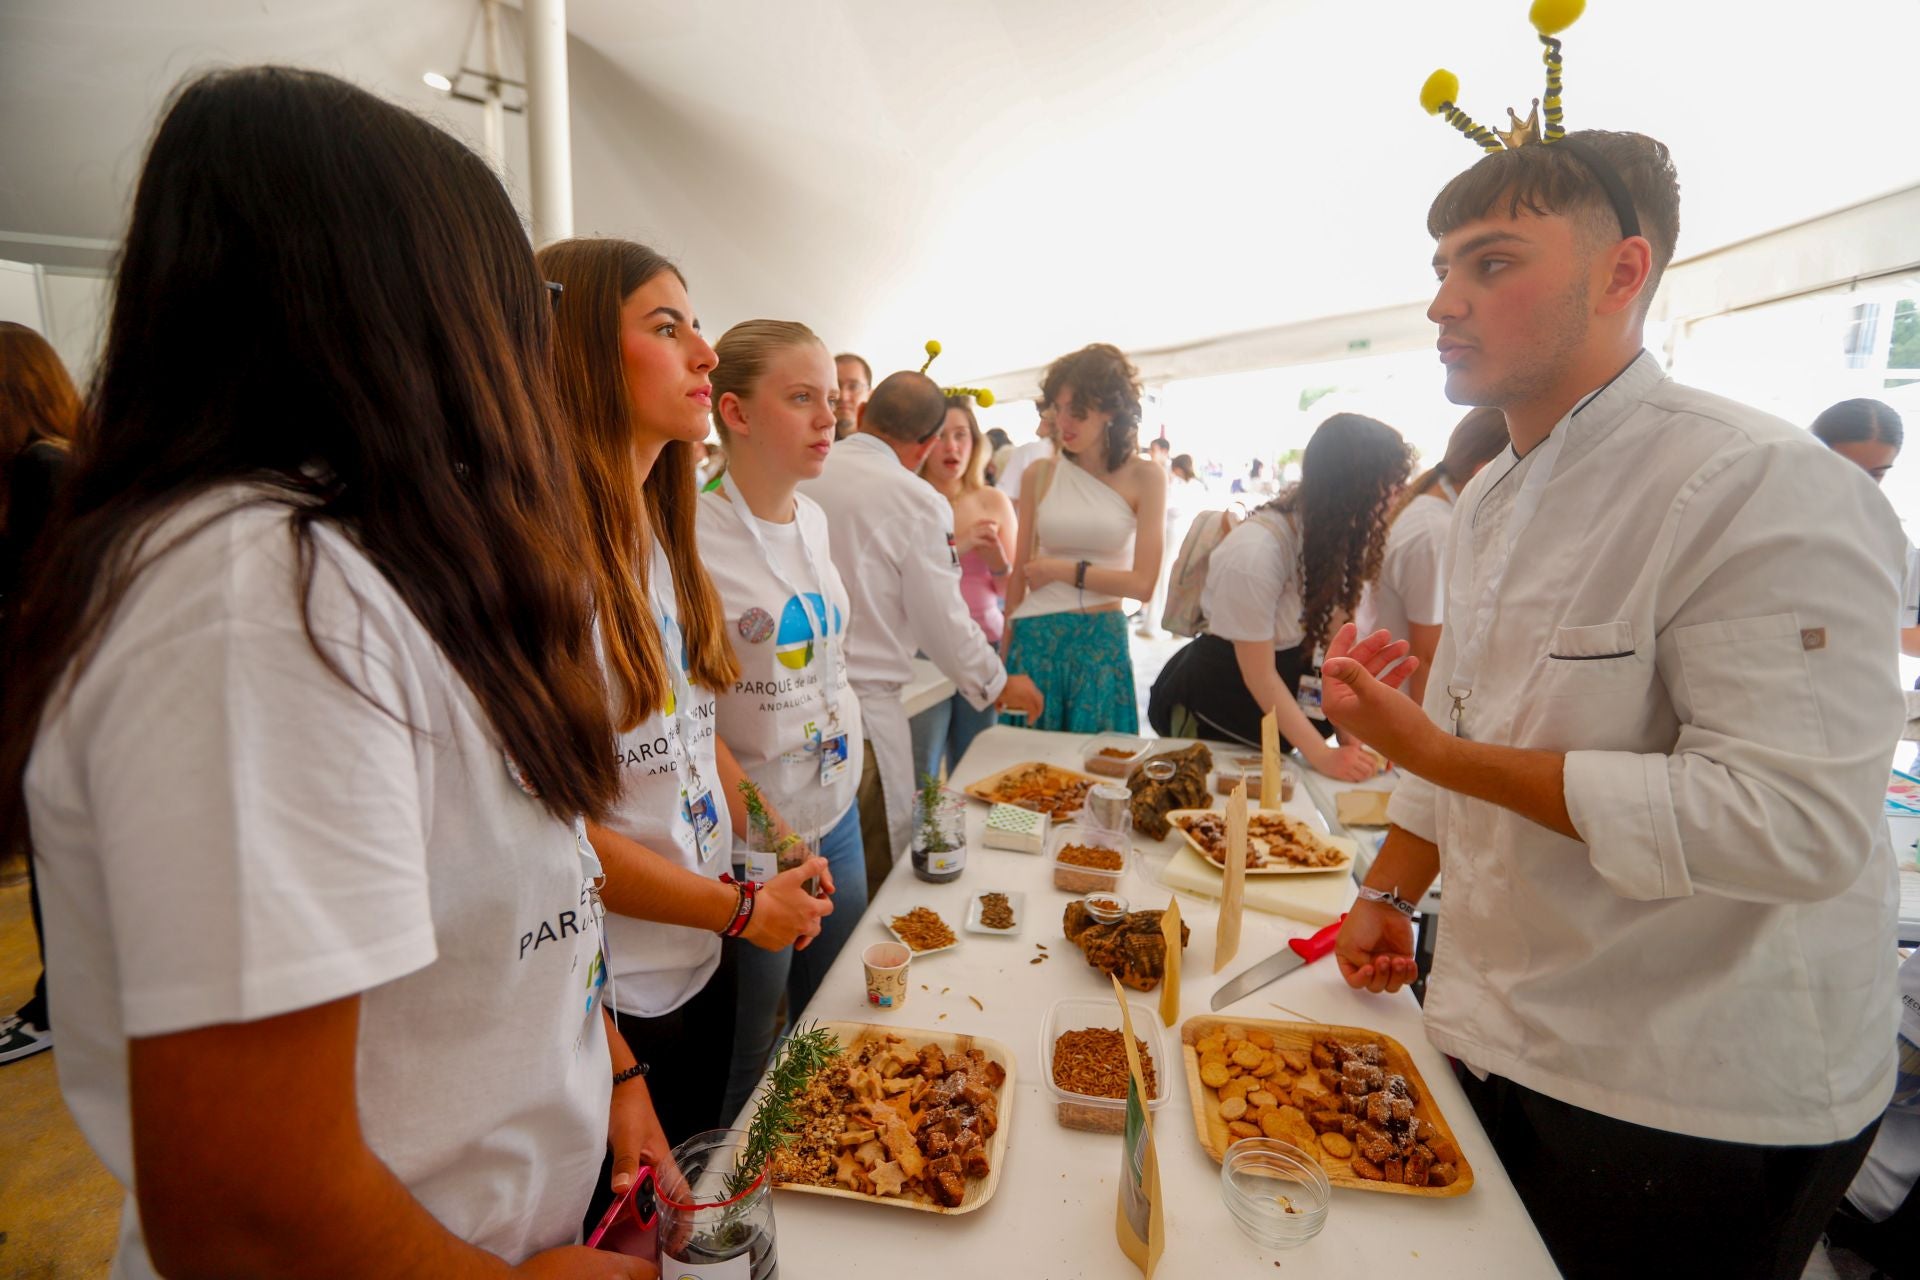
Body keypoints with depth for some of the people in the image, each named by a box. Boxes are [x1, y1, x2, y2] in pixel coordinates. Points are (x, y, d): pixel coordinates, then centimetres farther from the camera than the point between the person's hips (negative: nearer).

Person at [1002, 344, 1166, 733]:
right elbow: (1020, 574, 6)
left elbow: (1143, 583, -6)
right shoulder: (1039, 475, 2)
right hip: (1035, 638, 1)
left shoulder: (1144, 478, -2)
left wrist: (1064, 570, -8)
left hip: (1101, 642, -1)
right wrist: (1004, 655, 5)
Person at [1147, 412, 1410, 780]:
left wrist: (1349, 729, -15)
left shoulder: (1337, 535, -7)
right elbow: (1260, 676, -23)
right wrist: (1322, 756, -22)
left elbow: (1334, 638, -7)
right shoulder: (1254, 552, -30)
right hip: (1214, 711, -6)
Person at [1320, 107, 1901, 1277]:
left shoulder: (1766, 489, -21)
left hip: (1697, 1111, -7)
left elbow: (1796, 823, -28)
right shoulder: (1492, 502, 5)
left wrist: (1435, 756, -27)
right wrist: (1390, 893, 8)